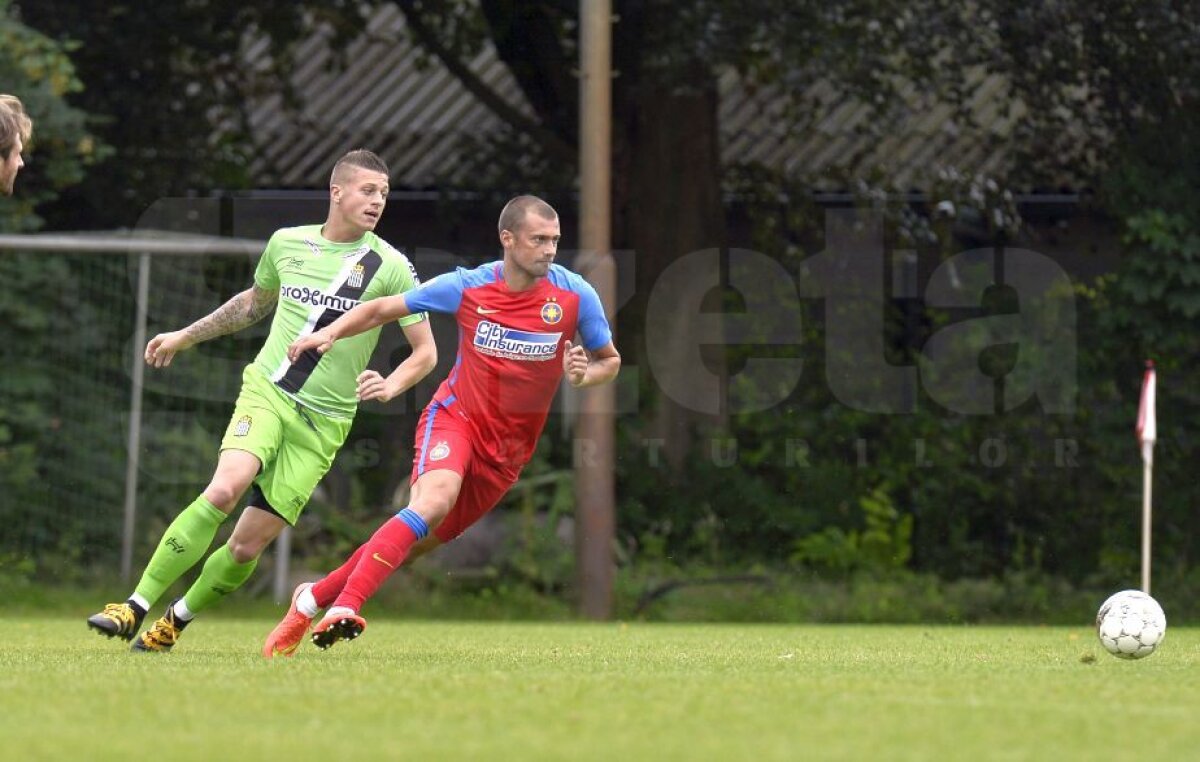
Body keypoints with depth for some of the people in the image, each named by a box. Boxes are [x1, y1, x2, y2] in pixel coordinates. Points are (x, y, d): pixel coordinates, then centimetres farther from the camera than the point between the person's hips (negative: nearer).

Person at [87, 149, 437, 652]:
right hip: (266, 390, 1)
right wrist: (184, 337, 31)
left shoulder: (389, 266, -2)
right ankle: (136, 607, -23)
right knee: (225, 489, -27)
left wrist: (392, 385, -19)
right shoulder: (286, 243, 6)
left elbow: (425, 352, 1)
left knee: (248, 545, -5)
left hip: (323, 421, -1)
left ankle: (174, 624, 18)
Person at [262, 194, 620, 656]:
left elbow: (609, 360, 7)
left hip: (509, 445, 3)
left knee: (425, 540, 5)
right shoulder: (468, 287, -10)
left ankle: (312, 599, 23)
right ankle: (344, 608, -36)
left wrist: (584, 374, -16)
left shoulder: (576, 296, -8)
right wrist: (330, 332, -14)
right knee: (434, 500, -32)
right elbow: (382, 308, 3)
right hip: (455, 416, -3)